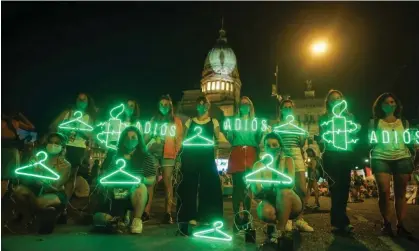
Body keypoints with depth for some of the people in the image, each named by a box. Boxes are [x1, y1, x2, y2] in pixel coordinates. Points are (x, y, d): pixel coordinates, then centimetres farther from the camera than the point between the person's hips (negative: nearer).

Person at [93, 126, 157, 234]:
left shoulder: (146, 157, 1)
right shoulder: (115, 156, 10)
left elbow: (152, 180, -4)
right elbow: (104, 174, 12)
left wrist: (141, 179, -25)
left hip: (135, 195, -3)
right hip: (115, 194, 3)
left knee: (141, 187, -37)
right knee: (99, 219, -16)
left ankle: (137, 219, -18)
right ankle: (123, 216, 15)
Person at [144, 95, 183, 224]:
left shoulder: (176, 121, 11)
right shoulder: (154, 120, 18)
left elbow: (179, 140, 5)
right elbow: (147, 136, 15)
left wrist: (177, 155, -7)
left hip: (168, 154, -2)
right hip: (153, 152, 2)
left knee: (167, 182, -4)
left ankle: (168, 213, -1)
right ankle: (146, 212, 1)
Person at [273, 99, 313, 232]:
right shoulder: (277, 126, 7)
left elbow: (301, 144, 17)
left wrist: (305, 137, 0)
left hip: (297, 156, 4)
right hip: (282, 156, -3)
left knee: (302, 190, -3)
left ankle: (299, 219, 8)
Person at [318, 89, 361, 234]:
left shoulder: (349, 116, 14)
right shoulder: (324, 118, 7)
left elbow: (354, 135, 12)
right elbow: (321, 137, 4)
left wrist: (355, 130, -7)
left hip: (347, 154, 3)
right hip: (332, 154, -3)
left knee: (344, 186, 4)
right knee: (336, 186, -7)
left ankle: (338, 221, 15)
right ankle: (343, 222, -3)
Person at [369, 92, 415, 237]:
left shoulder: (404, 123, 14)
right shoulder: (375, 122, 8)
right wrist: (376, 140, -10)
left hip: (402, 158, 2)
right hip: (381, 159, -2)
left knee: (400, 193, 0)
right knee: (384, 191, -9)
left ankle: (401, 225, 4)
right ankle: (386, 224, 2)